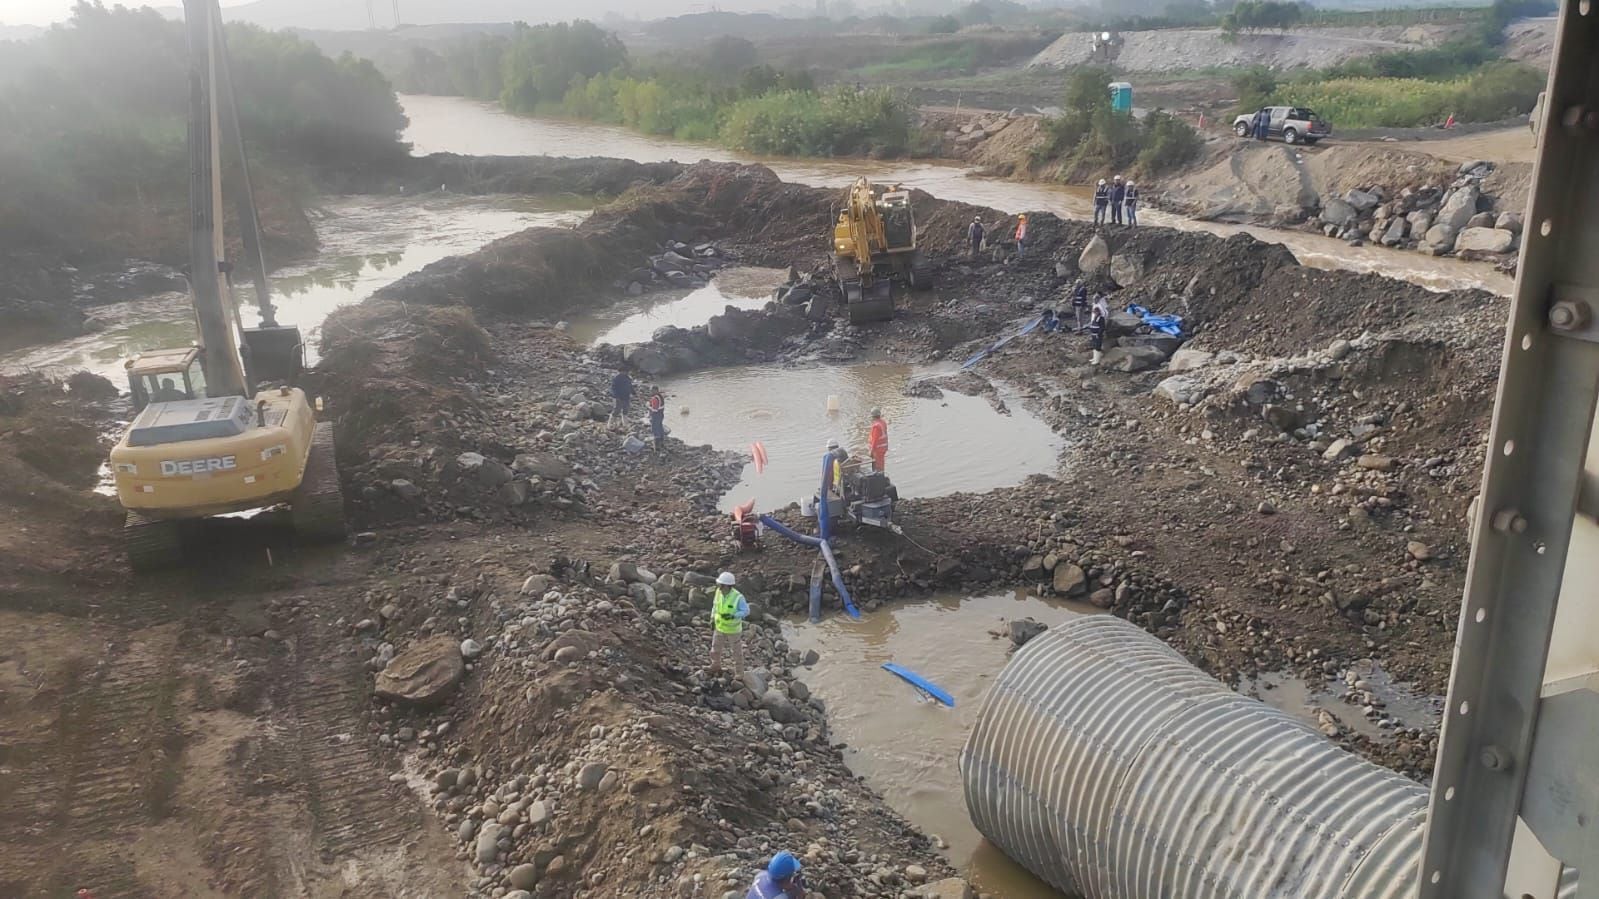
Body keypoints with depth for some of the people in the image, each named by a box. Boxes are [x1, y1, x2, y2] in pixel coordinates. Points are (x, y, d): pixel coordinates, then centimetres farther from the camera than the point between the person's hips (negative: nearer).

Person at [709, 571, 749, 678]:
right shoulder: (718, 592, -16)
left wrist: (732, 616, -35)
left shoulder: (738, 597, -32)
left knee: (736, 651, 14)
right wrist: (712, 620, 5)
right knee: (715, 649, 19)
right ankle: (716, 668, 46)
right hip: (720, 626, 5)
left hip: (733, 628, -5)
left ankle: (739, 674, 35)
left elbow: (746, 611, -21)